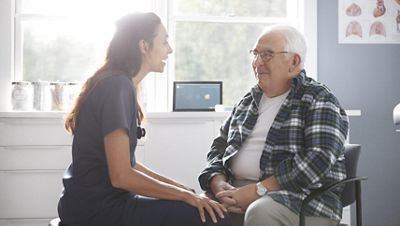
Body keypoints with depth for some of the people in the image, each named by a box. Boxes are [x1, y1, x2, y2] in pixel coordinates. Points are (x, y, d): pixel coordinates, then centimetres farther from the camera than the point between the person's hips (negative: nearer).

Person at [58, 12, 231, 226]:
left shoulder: (118, 83, 13)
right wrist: (185, 195, -13)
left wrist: (182, 189, 8)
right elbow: (121, 175, -21)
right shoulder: (117, 86, -16)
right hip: (96, 209, -10)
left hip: (100, 202, 10)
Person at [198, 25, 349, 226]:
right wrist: (218, 183, -4)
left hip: (302, 197, -4)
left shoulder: (319, 101, -1)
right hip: (237, 193, 5)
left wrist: (258, 191, -20)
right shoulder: (249, 101, 19)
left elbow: (318, 160, -15)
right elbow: (219, 146, 18)